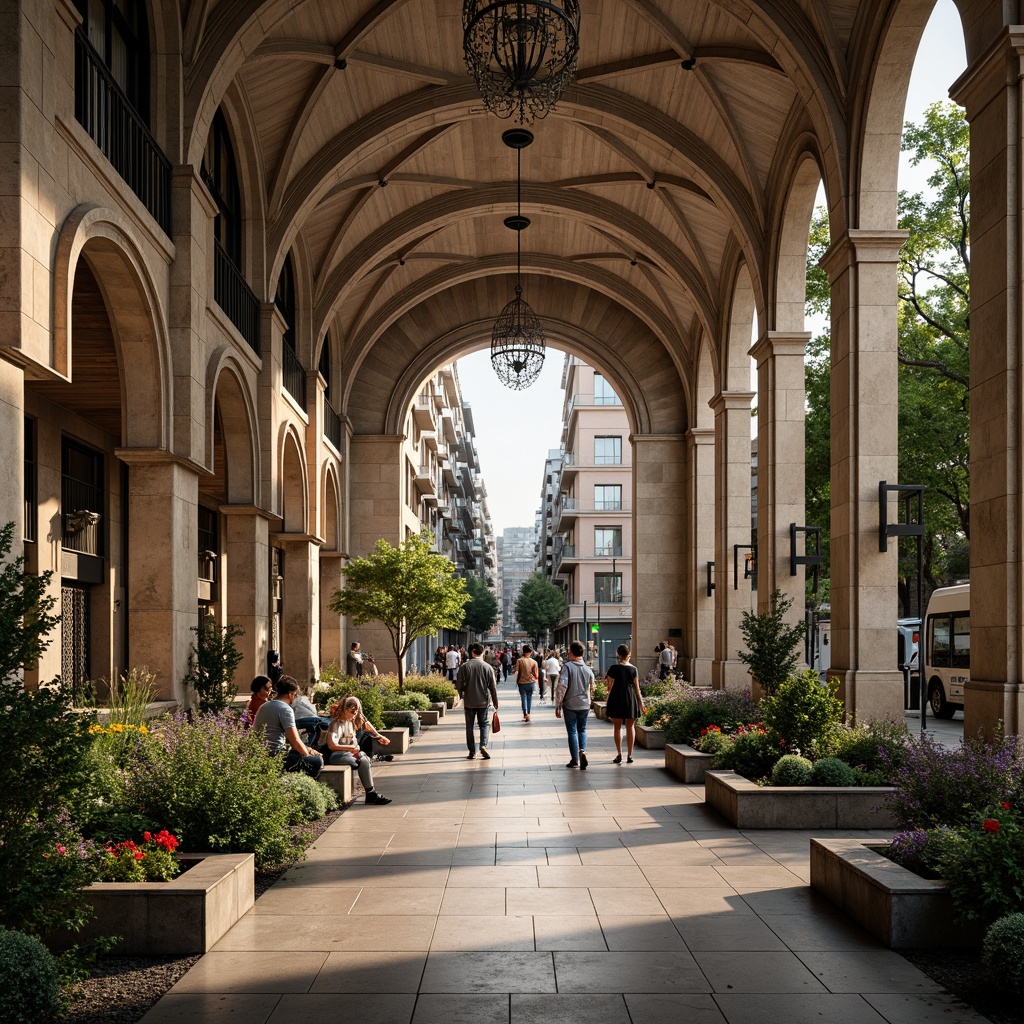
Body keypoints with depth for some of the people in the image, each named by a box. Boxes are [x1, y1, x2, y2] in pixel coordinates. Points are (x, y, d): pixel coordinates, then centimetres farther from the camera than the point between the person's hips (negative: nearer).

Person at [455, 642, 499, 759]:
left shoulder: (464, 667, -6)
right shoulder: (488, 667, -4)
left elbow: (459, 685, -3)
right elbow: (493, 687, -1)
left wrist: (462, 696, 17)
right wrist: (495, 703, 8)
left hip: (469, 702, 0)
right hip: (483, 701, 0)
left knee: (469, 726, 10)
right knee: (484, 723, 13)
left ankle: (472, 752, 11)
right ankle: (483, 745, -8)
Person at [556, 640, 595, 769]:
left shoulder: (567, 666, -12)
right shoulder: (588, 669, 3)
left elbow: (562, 686, -17)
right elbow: (592, 689, 10)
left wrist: (558, 705, -12)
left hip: (570, 704, -3)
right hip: (584, 705, 4)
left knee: (572, 731, 6)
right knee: (582, 730, 16)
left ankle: (575, 760, 8)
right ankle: (582, 751, -8)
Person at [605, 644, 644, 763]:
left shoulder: (613, 668, -6)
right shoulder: (633, 669, -1)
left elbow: (610, 686, -4)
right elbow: (637, 687, 1)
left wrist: (608, 691, 18)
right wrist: (641, 704, 7)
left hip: (617, 700, -2)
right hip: (631, 700, 2)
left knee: (618, 727, 6)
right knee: (630, 728, 9)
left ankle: (619, 755, 0)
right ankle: (629, 755, 8)